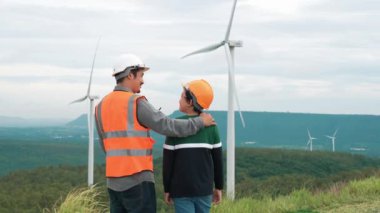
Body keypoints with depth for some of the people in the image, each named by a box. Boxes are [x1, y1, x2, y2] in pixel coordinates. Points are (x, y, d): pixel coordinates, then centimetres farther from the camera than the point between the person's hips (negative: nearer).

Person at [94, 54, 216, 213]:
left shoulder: (101, 106, 12)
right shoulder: (136, 103, -11)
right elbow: (167, 126, -12)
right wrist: (200, 122, 0)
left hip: (113, 179, 7)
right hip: (137, 180, -7)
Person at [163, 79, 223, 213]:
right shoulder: (210, 125, 3)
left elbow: (168, 160, -4)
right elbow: (217, 159, 6)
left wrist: (167, 189, 5)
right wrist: (219, 187, 15)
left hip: (181, 189, -3)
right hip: (204, 188, 3)